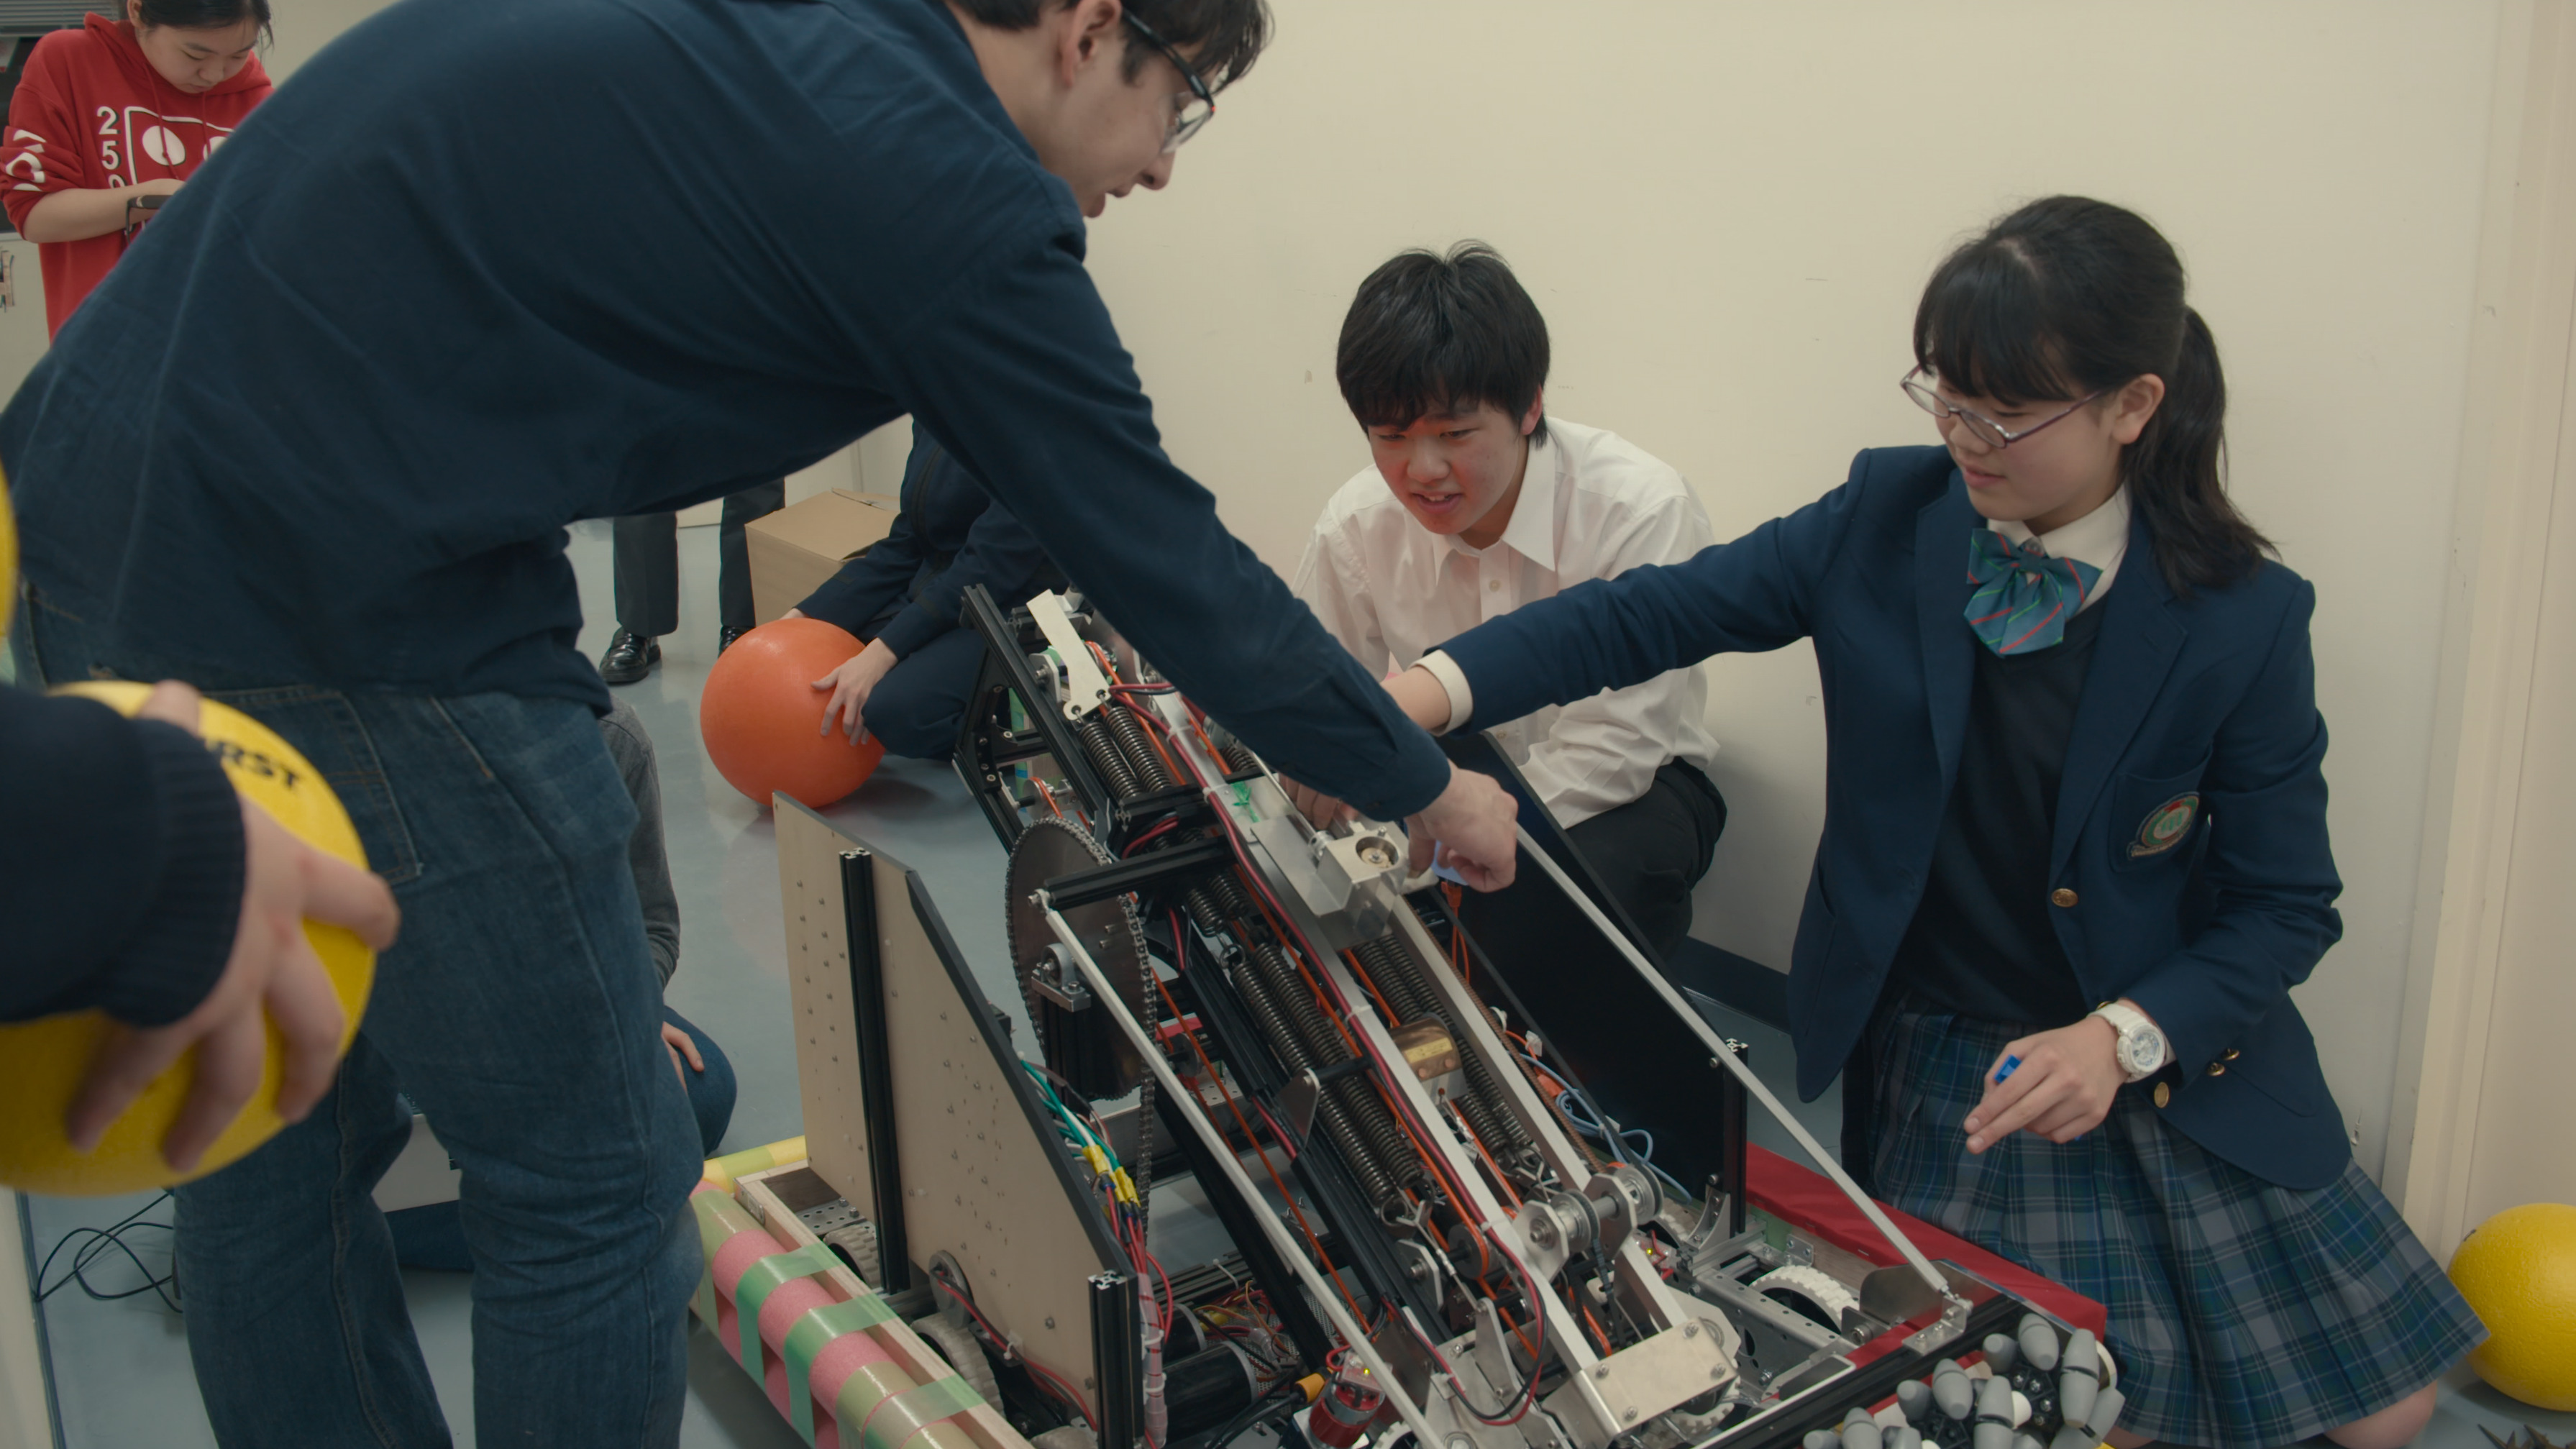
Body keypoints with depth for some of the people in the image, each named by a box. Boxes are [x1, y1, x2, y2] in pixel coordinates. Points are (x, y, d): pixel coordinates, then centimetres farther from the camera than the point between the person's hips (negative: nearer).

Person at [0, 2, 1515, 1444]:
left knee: (277, 1141, 22)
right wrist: (1428, 789, 10)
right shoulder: (951, 192, -11)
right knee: (597, 1195, 7)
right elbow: (1169, 565, -4)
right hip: (338, 602, -10)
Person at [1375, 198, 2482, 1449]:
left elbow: (2285, 904, -6)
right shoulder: (1891, 518, -7)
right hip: (1931, 1064, 0)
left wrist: (2124, 1037, -23)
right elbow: (1654, 614, -7)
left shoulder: (2241, 617, -12)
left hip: (2169, 1054, 1)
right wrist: (1428, 692, -21)